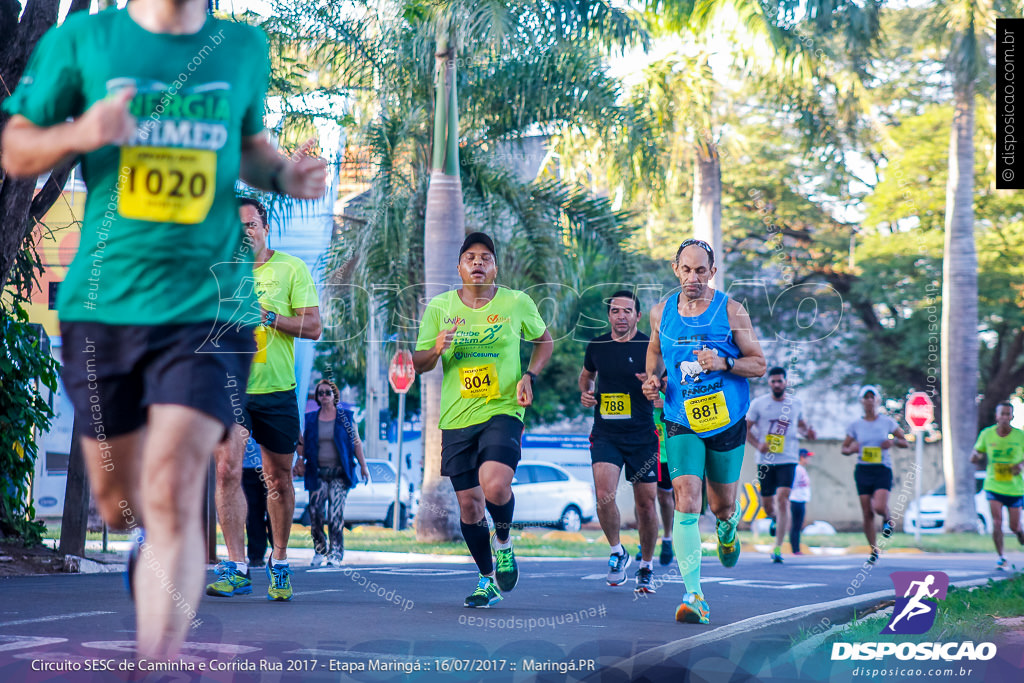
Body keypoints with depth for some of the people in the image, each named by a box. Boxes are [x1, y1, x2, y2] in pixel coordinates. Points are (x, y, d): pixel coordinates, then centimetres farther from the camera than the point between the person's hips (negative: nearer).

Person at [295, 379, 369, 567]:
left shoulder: (345, 417, 6)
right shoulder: (310, 418, 11)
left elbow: (356, 442, 7)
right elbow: (303, 444, 16)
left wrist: (363, 466, 3)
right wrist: (301, 462, 1)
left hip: (339, 473, -2)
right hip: (317, 473, 2)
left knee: (335, 514, -13)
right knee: (315, 513, -5)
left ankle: (336, 553, -9)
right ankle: (319, 550, 15)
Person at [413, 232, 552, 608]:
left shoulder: (517, 303, 1)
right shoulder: (439, 307, 4)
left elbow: (544, 340, 16)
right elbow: (418, 363, 8)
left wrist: (529, 377, -1)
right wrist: (436, 350, -14)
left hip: (503, 411, -2)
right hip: (456, 418, 3)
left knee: (495, 486, -25)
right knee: (468, 502, 5)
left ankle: (504, 542, 8)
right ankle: (487, 579, 25)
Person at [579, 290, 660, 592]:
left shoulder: (650, 347, -4)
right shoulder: (597, 346, 5)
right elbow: (586, 374, 25)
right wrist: (585, 393, 5)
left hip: (642, 436, -1)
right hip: (605, 434, 1)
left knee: (645, 504, 4)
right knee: (604, 495, -18)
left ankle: (646, 567, 22)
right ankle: (617, 552, 6)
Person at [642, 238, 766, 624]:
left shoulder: (731, 311, -6)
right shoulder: (661, 313, 1)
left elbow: (758, 364, -2)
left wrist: (724, 363, -20)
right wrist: (653, 379, 2)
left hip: (727, 422, 0)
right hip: (681, 423, 0)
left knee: (722, 507, 13)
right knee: (686, 503, -17)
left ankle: (728, 529, 53)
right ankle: (694, 596, -18)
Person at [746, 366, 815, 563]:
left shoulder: (796, 403, 5)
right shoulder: (758, 404, 0)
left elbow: (801, 424, 22)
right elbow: (746, 429, 4)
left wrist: (807, 432, -2)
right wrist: (758, 445, -14)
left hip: (788, 460, -1)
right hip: (765, 460, 1)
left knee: (782, 499, -16)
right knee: (767, 504, 7)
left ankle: (778, 548, -13)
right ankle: (774, 518, 47)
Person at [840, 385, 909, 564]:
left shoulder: (887, 422, 3)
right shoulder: (855, 425, 6)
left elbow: (905, 443, 11)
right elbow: (843, 448, 13)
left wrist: (893, 441, -10)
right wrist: (851, 449, -10)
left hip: (883, 470, -2)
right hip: (863, 470, 2)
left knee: (879, 507, -21)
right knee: (867, 513, -1)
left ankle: (887, 519, 16)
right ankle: (874, 550, 14)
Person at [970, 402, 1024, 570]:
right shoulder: (987, 434, -3)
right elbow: (977, 451, 9)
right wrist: (975, 457, -15)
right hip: (994, 486, 0)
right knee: (996, 522, -14)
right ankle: (1001, 558, -2)